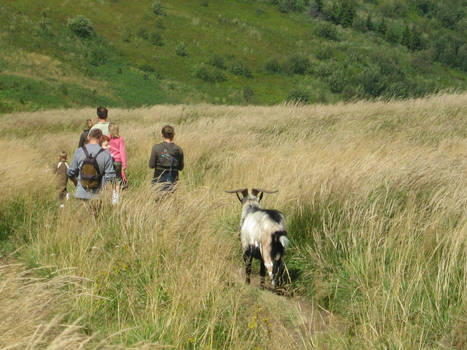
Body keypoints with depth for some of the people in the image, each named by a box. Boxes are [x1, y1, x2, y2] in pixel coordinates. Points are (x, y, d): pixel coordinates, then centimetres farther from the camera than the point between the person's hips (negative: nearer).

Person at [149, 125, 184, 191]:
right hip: (173, 182, 3)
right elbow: (181, 168, 6)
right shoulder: (179, 150, 0)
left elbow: (151, 165, -4)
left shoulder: (156, 148, -7)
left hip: (159, 180, -2)